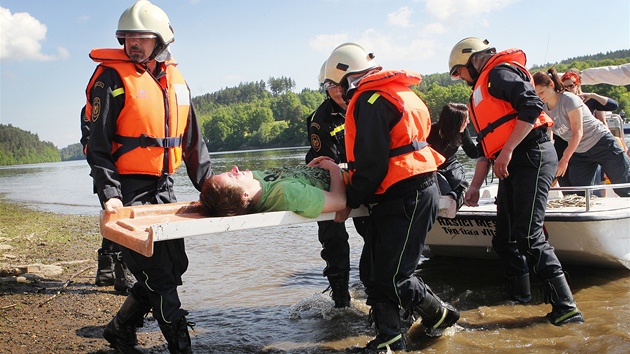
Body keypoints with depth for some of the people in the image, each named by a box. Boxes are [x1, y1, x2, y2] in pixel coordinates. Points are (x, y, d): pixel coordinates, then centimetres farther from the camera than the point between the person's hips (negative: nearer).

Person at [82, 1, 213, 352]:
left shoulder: (176, 80, 10)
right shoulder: (112, 77, -7)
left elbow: (193, 141, 14)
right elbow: (98, 144, -10)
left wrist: (209, 186, 8)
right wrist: (110, 194, -20)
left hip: (163, 188, 7)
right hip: (129, 191, -6)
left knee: (174, 266, 12)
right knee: (158, 274, -4)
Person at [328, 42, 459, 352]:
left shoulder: (371, 101, -14)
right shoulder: (394, 93, 19)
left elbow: (372, 164, -19)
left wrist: (351, 202, -7)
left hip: (406, 198, -11)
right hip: (412, 194, 11)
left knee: (391, 277, -6)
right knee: (371, 270, 8)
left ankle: (439, 315, 17)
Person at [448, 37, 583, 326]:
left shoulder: (499, 73, -3)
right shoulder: (481, 94, 26)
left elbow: (532, 106, -19)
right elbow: (487, 144, 26)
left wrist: (507, 150, -23)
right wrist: (475, 186, 20)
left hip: (531, 156, -10)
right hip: (511, 166, 10)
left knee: (529, 236, -17)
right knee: (504, 239, 11)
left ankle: (566, 306, -14)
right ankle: (518, 294, 25)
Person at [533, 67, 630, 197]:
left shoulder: (568, 100, -19)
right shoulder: (543, 109, -1)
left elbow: (577, 133, -22)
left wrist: (564, 161, -27)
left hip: (601, 143, -6)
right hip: (579, 154, 6)